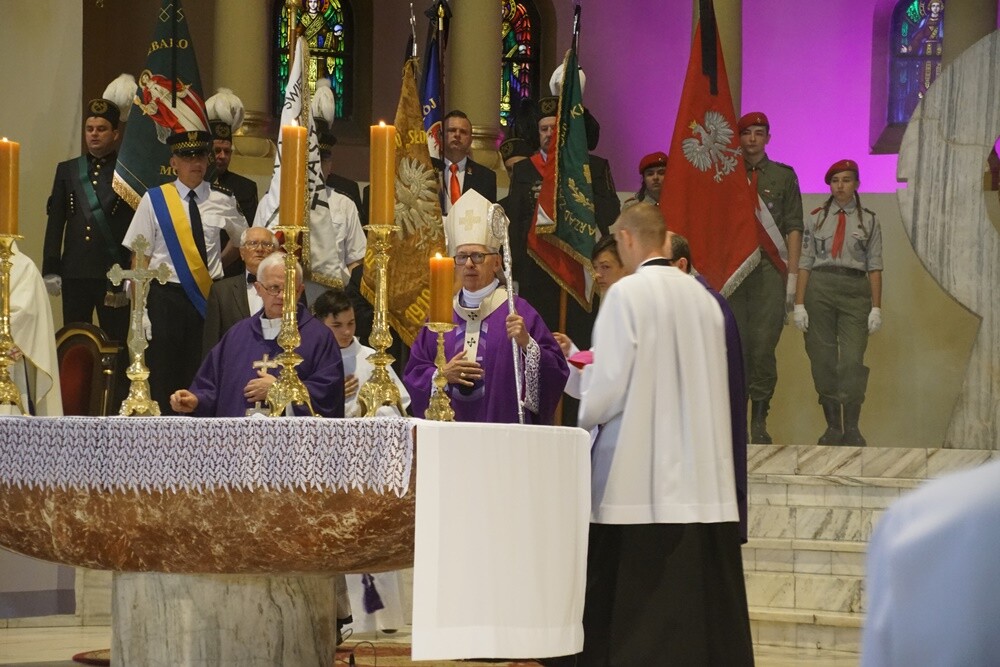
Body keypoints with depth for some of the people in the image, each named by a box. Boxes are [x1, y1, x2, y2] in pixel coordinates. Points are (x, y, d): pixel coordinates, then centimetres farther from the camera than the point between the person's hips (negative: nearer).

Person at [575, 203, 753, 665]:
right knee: (698, 584, 7)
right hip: (701, 470, 6)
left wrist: (587, 415, 9)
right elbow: (709, 381, 14)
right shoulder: (701, 298, 8)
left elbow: (609, 381, -11)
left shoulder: (627, 294, -10)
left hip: (639, 474, -6)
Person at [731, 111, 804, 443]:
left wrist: (792, 276, 0)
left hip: (769, 270, -1)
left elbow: (793, 229, 8)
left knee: (763, 349, -8)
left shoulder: (783, 175, 12)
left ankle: (759, 423, -6)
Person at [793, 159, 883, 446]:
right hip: (820, 288, 1)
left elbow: (875, 267, 6)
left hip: (855, 292, -1)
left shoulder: (868, 221, 10)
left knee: (852, 360, -11)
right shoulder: (817, 218, 11)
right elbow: (805, 263, 7)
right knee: (823, 359, 1)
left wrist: (876, 308, -2)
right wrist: (799, 304, -1)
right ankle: (832, 427, 9)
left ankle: (851, 428, -6)